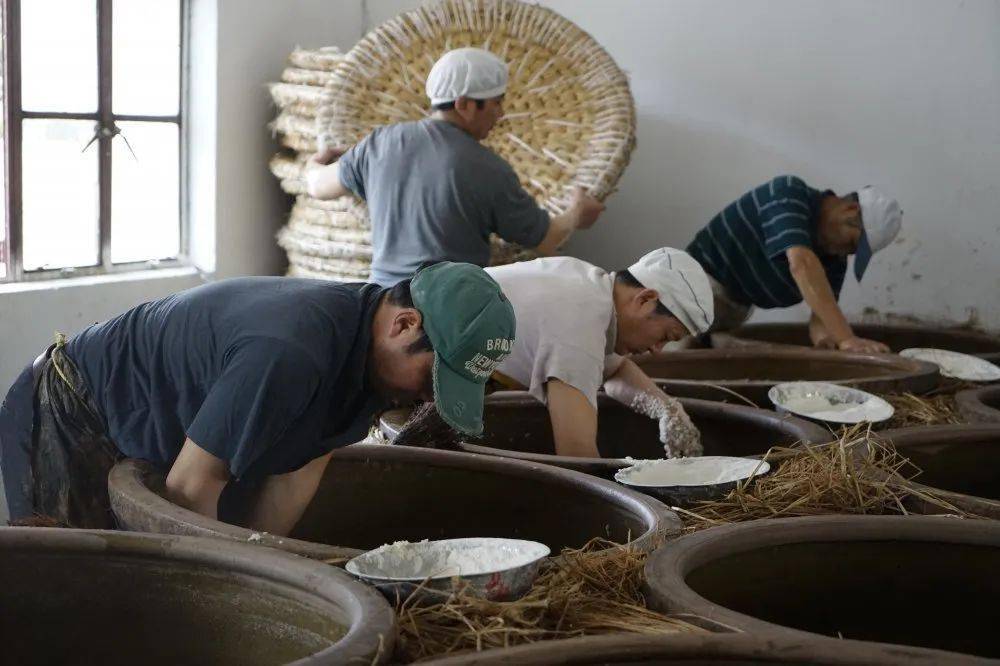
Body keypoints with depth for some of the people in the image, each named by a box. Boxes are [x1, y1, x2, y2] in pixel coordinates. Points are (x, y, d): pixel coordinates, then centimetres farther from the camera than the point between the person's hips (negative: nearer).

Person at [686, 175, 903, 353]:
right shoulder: (789, 194, -24)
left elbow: (821, 316, -10)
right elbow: (801, 264, -39)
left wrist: (824, 337, -38)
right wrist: (846, 338, -47)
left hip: (737, 309, 9)